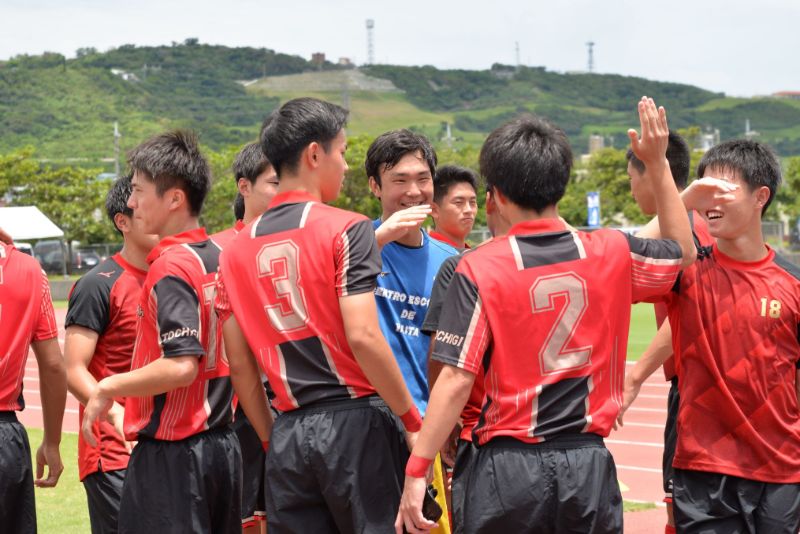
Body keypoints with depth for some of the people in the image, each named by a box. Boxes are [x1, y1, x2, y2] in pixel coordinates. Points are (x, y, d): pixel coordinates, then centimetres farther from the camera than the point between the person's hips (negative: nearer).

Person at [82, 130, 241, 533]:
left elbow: (181, 366, -25)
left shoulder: (171, 266, -16)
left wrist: (109, 387, -13)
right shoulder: (218, 258, 9)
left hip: (171, 454, -9)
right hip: (222, 446, 9)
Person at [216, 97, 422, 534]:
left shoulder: (236, 250, 11)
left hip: (288, 436, 5)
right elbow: (362, 337, -15)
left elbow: (240, 365, 11)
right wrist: (413, 421, -7)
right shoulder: (346, 229, -6)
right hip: (355, 424, -5)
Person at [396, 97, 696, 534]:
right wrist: (657, 163, 22)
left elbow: (456, 380, -13)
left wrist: (416, 472, -9)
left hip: (510, 466, -3)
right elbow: (683, 251, 21)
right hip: (587, 464, 3)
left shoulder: (479, 269, -10)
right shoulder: (612, 253, 0)